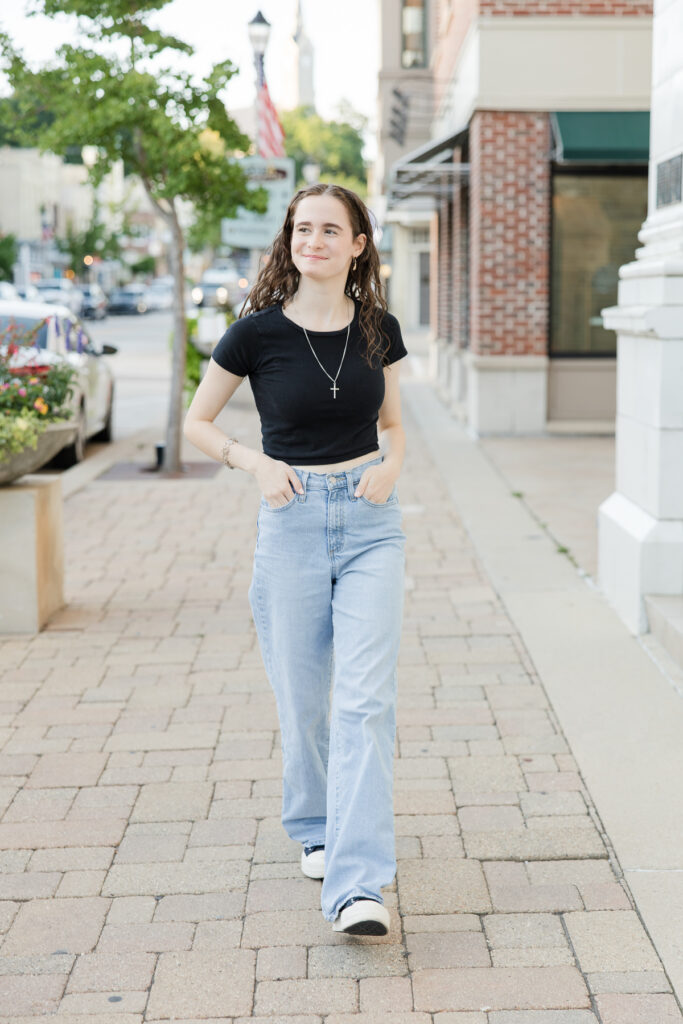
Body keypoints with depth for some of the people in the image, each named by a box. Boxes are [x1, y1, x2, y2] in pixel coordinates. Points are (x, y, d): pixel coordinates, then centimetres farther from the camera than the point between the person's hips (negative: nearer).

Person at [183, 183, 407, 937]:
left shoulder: (378, 328, 3)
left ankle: (357, 886, -12)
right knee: (302, 699, 9)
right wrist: (255, 464, -11)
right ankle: (314, 831, 35)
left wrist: (391, 465, -3)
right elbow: (195, 422, 5)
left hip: (370, 521, 1)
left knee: (365, 698, -9)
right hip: (292, 521, -1)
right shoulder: (258, 332, -5)